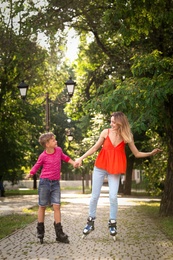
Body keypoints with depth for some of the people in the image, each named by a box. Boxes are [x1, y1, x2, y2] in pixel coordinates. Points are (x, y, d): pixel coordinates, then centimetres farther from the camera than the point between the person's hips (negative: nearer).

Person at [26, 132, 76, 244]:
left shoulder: (59, 150, 1)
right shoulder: (43, 156, -11)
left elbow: (64, 157, 22)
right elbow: (37, 166, 2)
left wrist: (73, 162, 16)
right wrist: (30, 174, -10)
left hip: (56, 183, 3)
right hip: (45, 182, -3)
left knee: (57, 206, -3)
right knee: (42, 206, 6)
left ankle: (59, 233, -1)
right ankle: (40, 231, 18)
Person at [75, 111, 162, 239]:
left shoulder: (126, 136, -6)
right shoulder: (106, 132, -6)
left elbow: (137, 153, -1)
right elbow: (95, 148, 3)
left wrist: (150, 153, -15)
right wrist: (81, 158, 0)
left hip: (115, 170, -1)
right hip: (100, 167, 1)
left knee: (113, 197, -9)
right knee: (95, 196, 5)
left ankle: (112, 223, 9)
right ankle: (91, 221, 21)